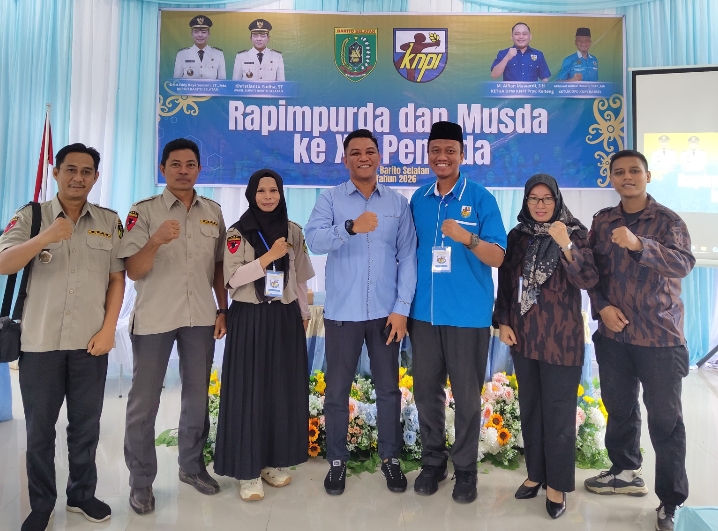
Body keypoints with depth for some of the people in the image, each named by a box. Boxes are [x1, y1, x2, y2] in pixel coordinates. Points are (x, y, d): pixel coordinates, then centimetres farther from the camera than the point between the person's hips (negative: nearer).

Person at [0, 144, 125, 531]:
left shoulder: (109, 221, 3)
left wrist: (108, 329, -4)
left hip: (90, 343, 1)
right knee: (39, 429, 12)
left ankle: (82, 494, 31)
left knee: (86, 426, 12)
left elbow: (117, 278, 3)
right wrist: (44, 238, -29)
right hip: (39, 342, -1)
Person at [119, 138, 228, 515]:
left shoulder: (213, 212, 6)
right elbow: (133, 271, -10)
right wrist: (155, 241, -28)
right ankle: (141, 481, 22)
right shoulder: (143, 211, -5)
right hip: (154, 318, -3)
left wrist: (223, 310, 7)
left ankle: (192, 466, 32)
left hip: (201, 318, 4)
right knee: (144, 402, 6)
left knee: (197, 397, 14)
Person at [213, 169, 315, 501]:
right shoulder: (237, 233, -2)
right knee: (249, 392, 0)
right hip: (249, 320, -3)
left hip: (285, 319, 3)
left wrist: (304, 315, 10)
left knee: (284, 391, 7)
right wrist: (269, 256, -19)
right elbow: (233, 278, -12)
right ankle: (248, 471, 11)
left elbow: (300, 278, 11)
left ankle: (275, 462, 23)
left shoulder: (293, 232, 7)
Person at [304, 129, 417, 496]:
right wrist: (351, 228, -34)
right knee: (337, 391, 10)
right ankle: (337, 460, 28)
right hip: (342, 313, -1)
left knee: (388, 389, 12)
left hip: (385, 312, 1)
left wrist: (402, 308, -5)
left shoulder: (398, 203, 4)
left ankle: (390, 458, 31)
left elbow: (408, 258, 1)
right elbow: (314, 240, -17)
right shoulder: (330, 199, 0)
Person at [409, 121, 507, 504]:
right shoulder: (419, 199, 7)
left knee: (467, 395, 8)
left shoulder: (481, 198, -5)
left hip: (468, 314, -4)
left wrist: (467, 238, -28)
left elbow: (497, 258, -9)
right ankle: (432, 461, 31)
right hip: (424, 312, 4)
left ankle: (465, 468, 27)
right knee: (425, 390, 12)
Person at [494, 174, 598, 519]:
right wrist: (502, 322, 2)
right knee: (529, 406, 13)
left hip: (561, 338, -3)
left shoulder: (574, 233, -3)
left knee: (558, 410, 3)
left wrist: (566, 246, -28)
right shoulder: (516, 236, 6)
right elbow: (505, 282, 10)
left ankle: (557, 483, 18)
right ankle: (535, 472, 29)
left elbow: (589, 280, -15)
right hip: (523, 336, 4)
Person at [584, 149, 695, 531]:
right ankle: (625, 472, 36)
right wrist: (602, 307, -9)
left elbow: (683, 263, -22)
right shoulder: (602, 221, 6)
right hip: (613, 335, 4)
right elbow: (590, 269, 6)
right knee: (619, 408, 16)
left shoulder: (668, 221, -5)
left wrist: (638, 244, -38)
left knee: (665, 420, 4)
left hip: (660, 337, -3)